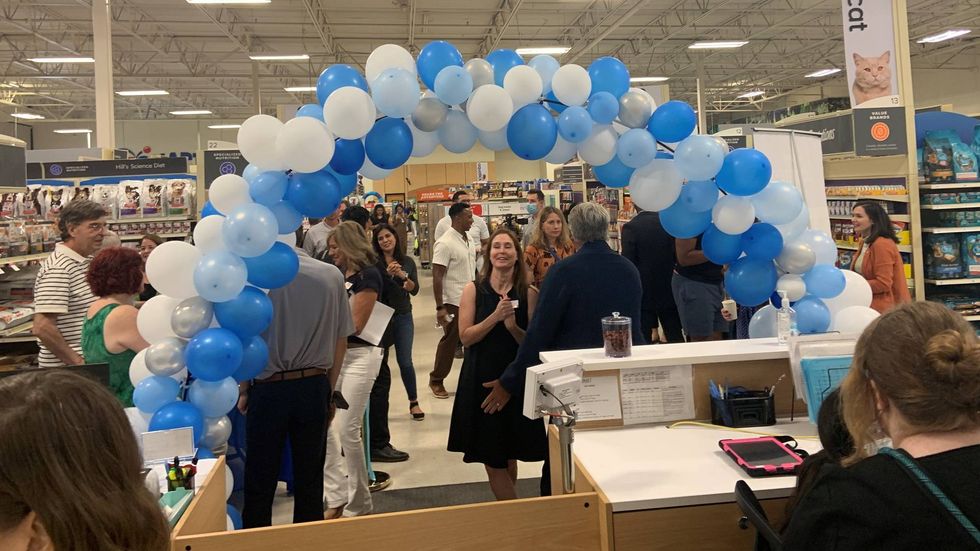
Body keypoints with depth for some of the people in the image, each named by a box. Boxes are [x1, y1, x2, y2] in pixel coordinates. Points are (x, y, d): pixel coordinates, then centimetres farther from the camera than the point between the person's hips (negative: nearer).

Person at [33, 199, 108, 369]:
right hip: (68, 370, -8)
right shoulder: (57, 269, -20)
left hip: (92, 361, 8)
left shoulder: (88, 260, 8)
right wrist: (77, 363, -19)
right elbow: (42, 328, -26)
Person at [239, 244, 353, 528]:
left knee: (260, 483, 11)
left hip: (268, 388, -2)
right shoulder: (332, 275, -3)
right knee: (310, 478, 13)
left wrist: (243, 388, 5)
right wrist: (329, 391, 11)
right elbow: (341, 341, 1)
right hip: (314, 386, 3)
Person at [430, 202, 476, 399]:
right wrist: (439, 307, -20)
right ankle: (436, 381, 18)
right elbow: (437, 277, -17)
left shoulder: (467, 240, 9)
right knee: (450, 341, 3)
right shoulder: (445, 244, -15)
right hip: (454, 302, -7)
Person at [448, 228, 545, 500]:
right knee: (492, 459, 5)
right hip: (481, 380, 0)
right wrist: (495, 317, -20)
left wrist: (513, 326, -21)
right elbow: (465, 336, -8)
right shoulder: (473, 290, -1)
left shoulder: (529, 294, -1)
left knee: (509, 456, 12)